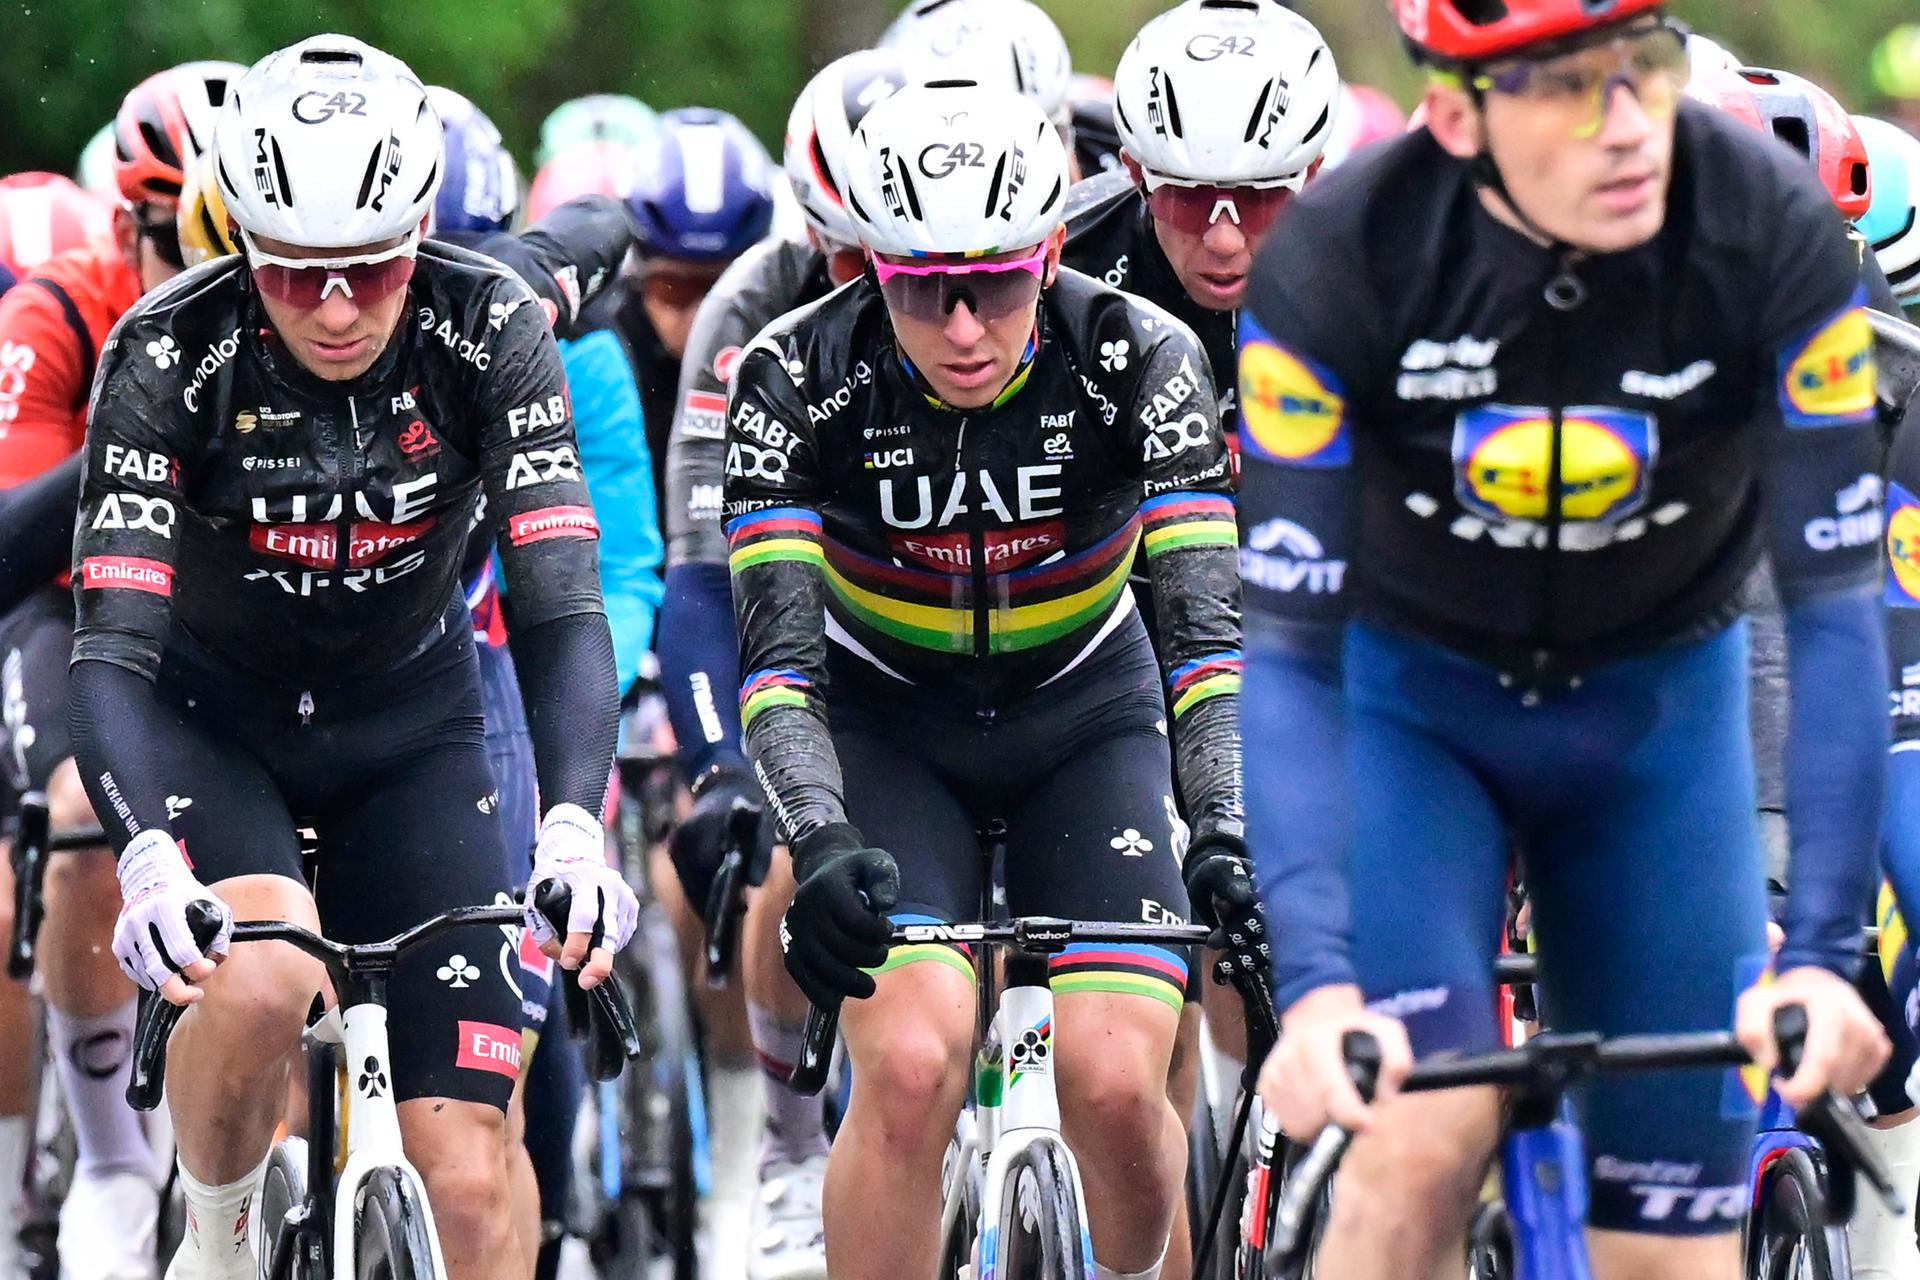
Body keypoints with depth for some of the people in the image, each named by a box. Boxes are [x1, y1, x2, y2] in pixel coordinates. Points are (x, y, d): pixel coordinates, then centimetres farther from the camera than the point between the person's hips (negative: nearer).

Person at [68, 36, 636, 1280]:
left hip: (411, 725, 2)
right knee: (261, 982, -33)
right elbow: (112, 645, -31)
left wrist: (574, 827, -45)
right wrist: (151, 859, -49)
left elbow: (562, 607, -28)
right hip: (211, 714, -1)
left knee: (469, 1171, -10)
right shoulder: (171, 353, -26)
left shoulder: (488, 331, -22)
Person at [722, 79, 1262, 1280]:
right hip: (887, 722, 0)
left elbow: (1210, 629, -30)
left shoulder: (1142, 361, -24)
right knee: (911, 1066, -25)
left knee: (1115, 1080, -16)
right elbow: (778, 660, -29)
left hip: (1084, 717, 0)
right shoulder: (801, 378, -24)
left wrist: (1225, 834, -46)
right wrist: (822, 843, -47)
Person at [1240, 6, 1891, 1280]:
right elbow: (1291, 652, -26)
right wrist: (1313, 978, -39)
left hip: (1660, 709, 2)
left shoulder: (1774, 232, -25)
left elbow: (1834, 611, -22)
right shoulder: (1336, 260, -28)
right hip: (1414, 704, -2)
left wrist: (1822, 952, -31)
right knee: (1429, 1139, -26)